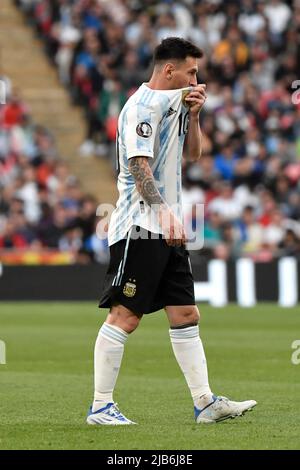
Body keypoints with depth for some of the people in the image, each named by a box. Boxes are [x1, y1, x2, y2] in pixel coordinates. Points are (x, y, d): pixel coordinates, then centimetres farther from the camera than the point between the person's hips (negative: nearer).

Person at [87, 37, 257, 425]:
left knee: (185, 313, 7)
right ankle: (100, 407, -5)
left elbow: (193, 152, 26)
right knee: (125, 315, -9)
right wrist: (163, 211, -32)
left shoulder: (173, 102, 18)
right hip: (139, 227, -10)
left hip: (166, 231, 10)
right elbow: (139, 164, -21)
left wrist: (192, 115, 9)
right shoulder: (142, 105, -12)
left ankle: (205, 402, 9)